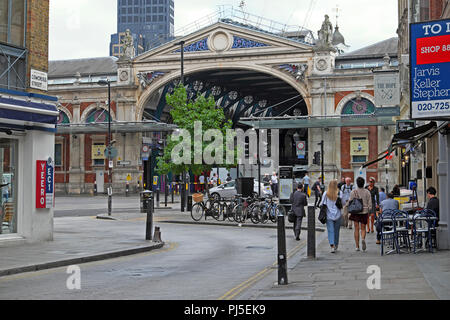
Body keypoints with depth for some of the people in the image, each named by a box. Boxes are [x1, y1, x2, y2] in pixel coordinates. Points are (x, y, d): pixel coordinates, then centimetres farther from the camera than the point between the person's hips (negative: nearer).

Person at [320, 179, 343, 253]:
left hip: (329, 215, 0)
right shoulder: (339, 193, -6)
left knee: (330, 231, -2)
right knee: (336, 230, 14)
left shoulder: (325, 194, -4)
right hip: (338, 215, 1)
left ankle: (332, 246, -19)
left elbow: (322, 204, -1)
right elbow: (343, 203, -9)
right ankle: (336, 245, 25)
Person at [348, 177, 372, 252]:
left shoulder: (353, 192, -5)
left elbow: (350, 202, -4)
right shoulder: (367, 192, -2)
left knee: (356, 229, 5)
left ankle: (357, 246, 3)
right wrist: (369, 212, 12)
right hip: (364, 212, 1)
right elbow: (370, 203, 0)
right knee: (363, 228, 11)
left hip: (355, 212, -1)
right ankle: (363, 238, -20)